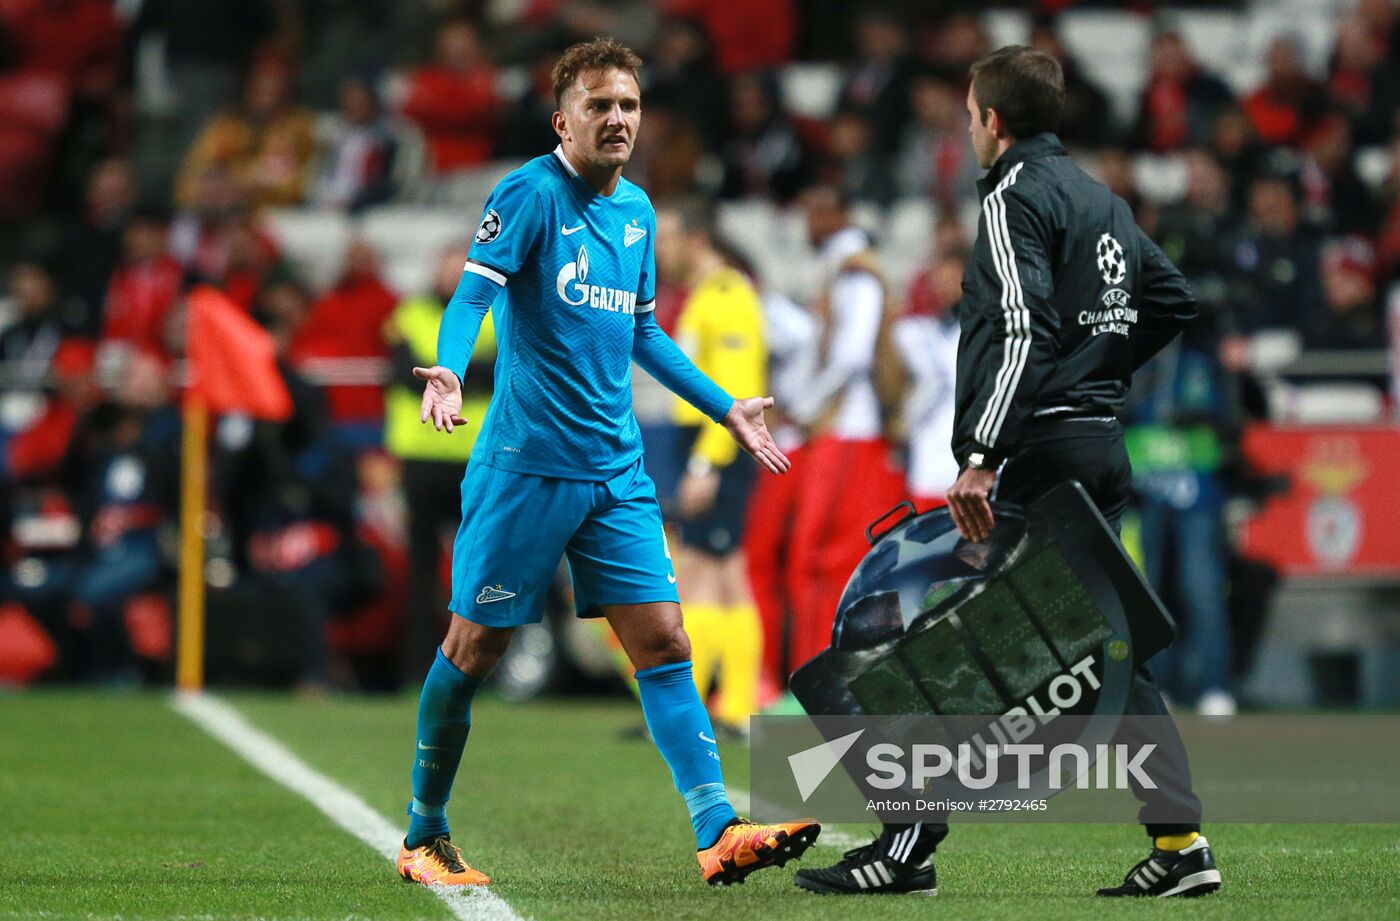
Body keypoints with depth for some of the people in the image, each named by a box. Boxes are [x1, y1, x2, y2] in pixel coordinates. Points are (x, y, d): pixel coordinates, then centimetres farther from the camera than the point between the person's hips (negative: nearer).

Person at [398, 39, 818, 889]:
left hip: (618, 469, 6)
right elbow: (476, 290, -19)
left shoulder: (638, 210, 14)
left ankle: (719, 833, -10)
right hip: (526, 461, -6)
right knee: (476, 647, 1)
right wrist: (448, 370, -38)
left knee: (664, 642, -4)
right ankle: (424, 838, 16)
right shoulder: (532, 194, -8)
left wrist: (725, 407, 28)